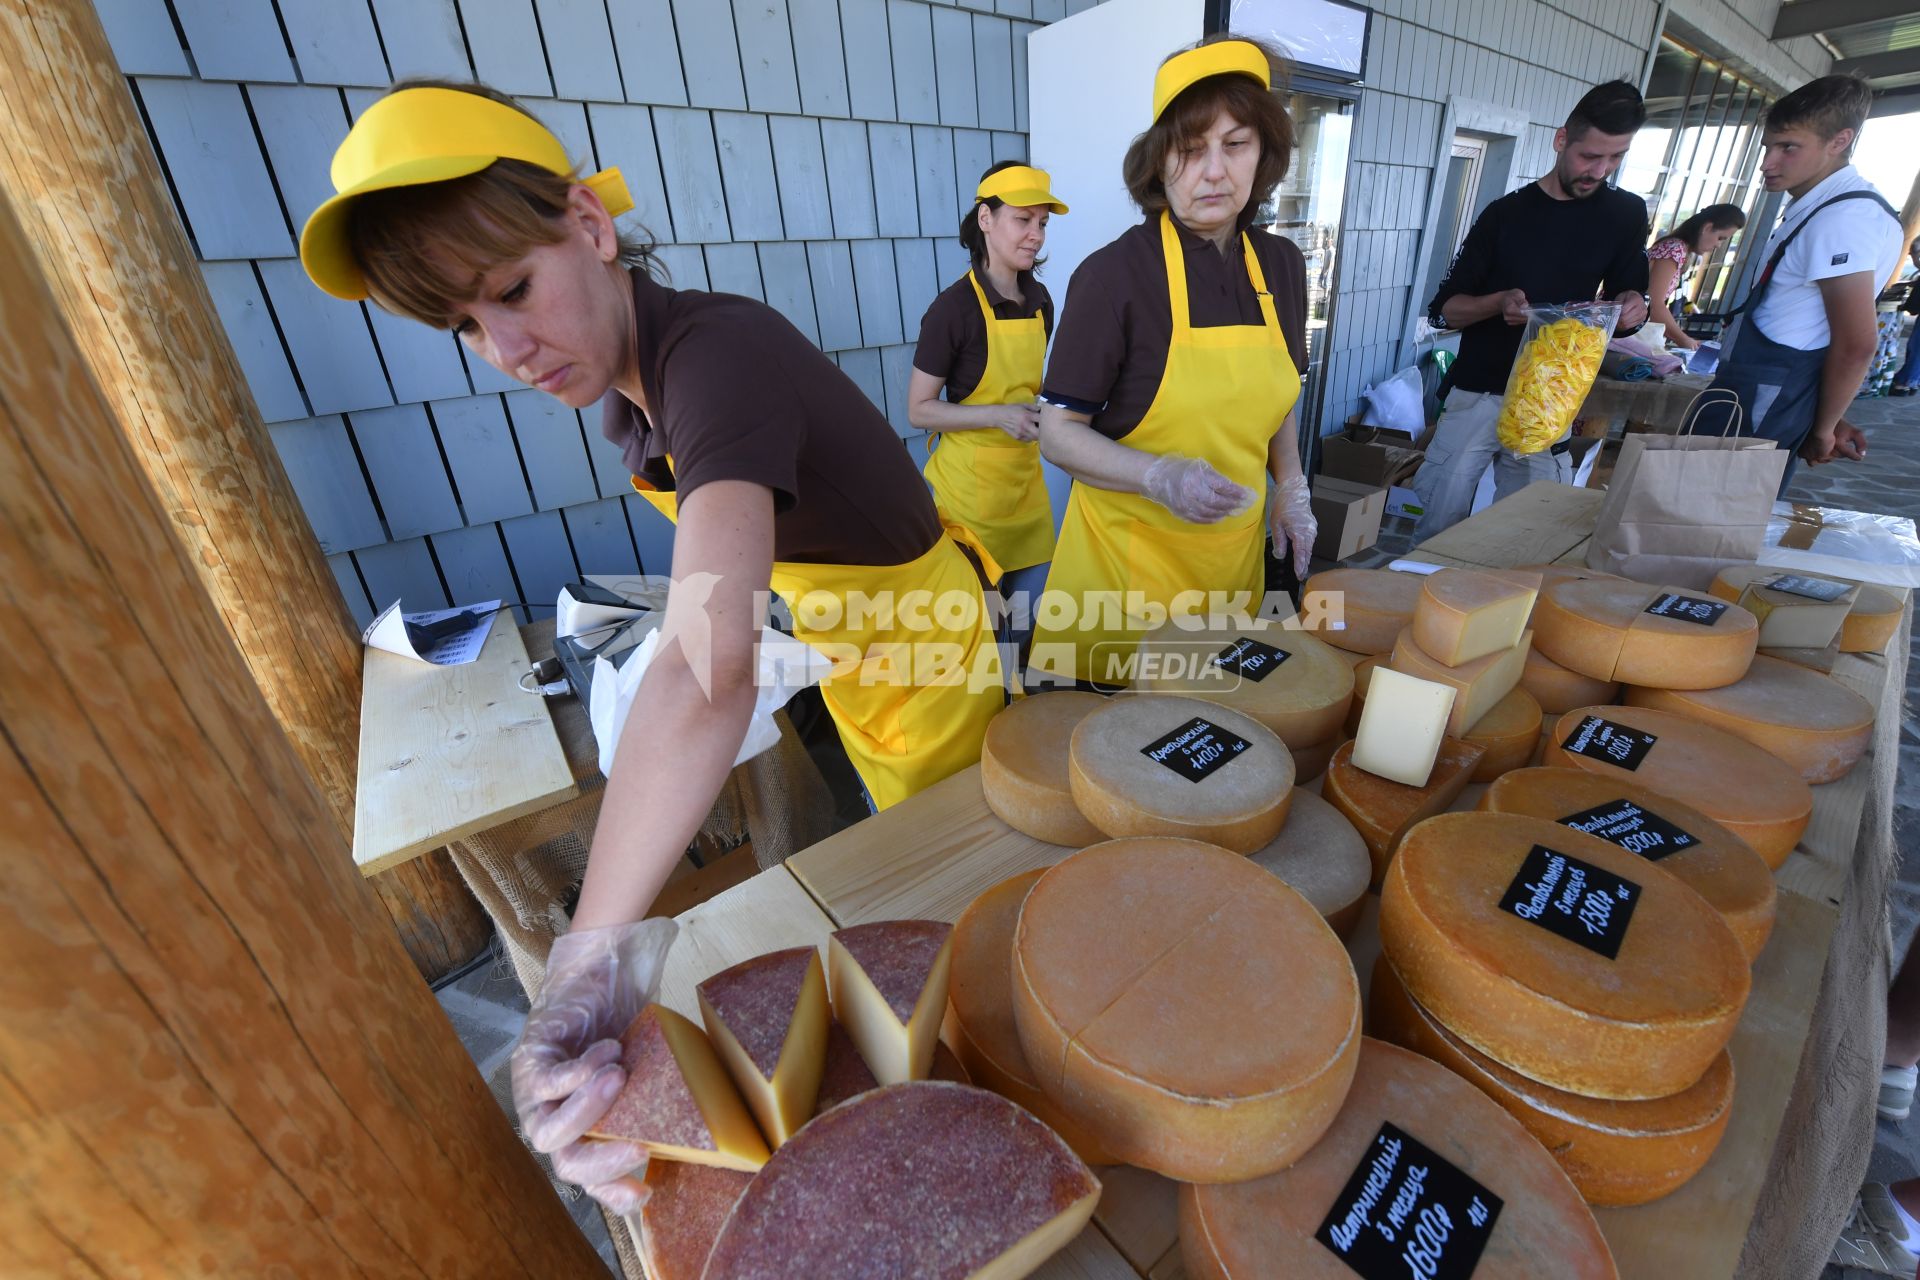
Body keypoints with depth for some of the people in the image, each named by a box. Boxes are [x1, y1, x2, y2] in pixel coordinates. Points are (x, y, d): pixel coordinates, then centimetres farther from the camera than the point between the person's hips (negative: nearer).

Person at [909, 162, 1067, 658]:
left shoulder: (1039, 298, 5)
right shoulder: (954, 307, -15)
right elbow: (919, 410, -14)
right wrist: (1000, 416, -22)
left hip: (1025, 472, 7)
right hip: (972, 479, -7)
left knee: (1033, 593, 14)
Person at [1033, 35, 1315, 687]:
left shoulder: (1280, 265, 3)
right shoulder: (1113, 273, -14)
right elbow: (1059, 433, -14)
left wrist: (1291, 490, 6)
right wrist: (1160, 477, -28)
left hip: (1235, 546, 5)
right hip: (1127, 548, -5)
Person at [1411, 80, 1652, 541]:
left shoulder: (1626, 215, 9)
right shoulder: (1506, 213, 2)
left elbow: (1625, 295, 15)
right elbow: (1442, 310, 0)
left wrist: (1632, 306, -9)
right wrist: (1500, 302, -20)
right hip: (1477, 394, -2)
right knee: (1439, 526, -2)